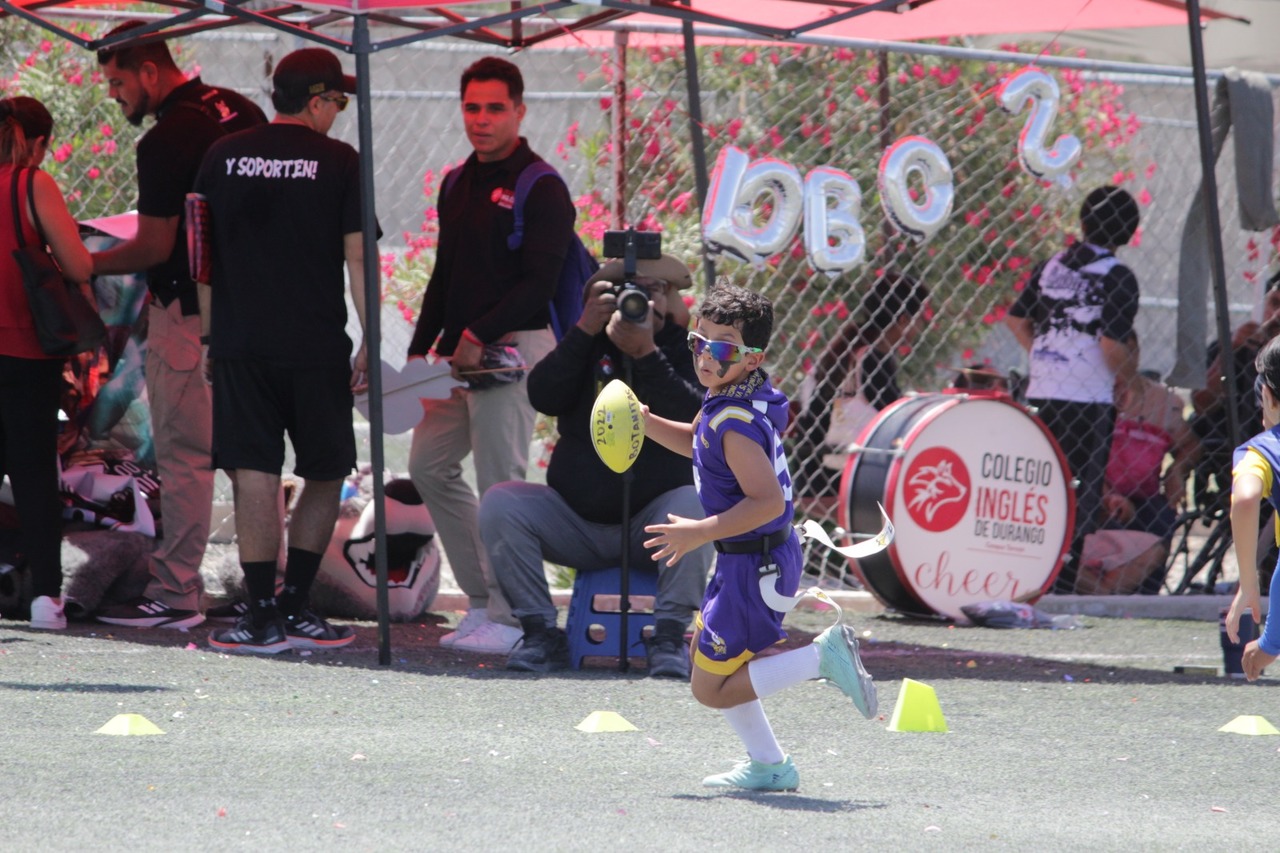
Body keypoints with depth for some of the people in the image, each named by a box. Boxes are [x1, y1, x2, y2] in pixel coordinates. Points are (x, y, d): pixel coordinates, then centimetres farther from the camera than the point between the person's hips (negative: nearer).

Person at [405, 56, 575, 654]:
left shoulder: (540, 189, -9)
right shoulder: (458, 186, 17)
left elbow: (539, 284, -16)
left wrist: (480, 336, -21)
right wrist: (420, 350, 15)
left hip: (512, 350, -9)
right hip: (459, 355, 9)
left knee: (501, 484, -8)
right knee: (428, 466, 10)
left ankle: (510, 619, -3)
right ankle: (483, 599, 17)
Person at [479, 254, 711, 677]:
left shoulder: (683, 349, 1)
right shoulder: (590, 346, 6)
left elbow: (695, 416, -19)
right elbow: (543, 398, -12)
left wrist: (646, 355, -29)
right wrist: (584, 331, -20)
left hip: (651, 522, -2)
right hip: (577, 522, 2)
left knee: (697, 508, -33)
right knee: (499, 504, -20)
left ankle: (669, 637, -24)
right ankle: (541, 634, -16)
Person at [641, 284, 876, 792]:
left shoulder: (736, 425, -25)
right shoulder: (725, 400, 5)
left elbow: (768, 501, -32)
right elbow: (697, 441, 26)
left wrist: (702, 533, -30)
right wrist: (646, 423, 12)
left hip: (756, 567, -10)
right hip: (754, 558, 10)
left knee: (712, 689, -5)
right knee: (704, 654, 24)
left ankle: (821, 657, -7)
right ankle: (769, 767, 30)